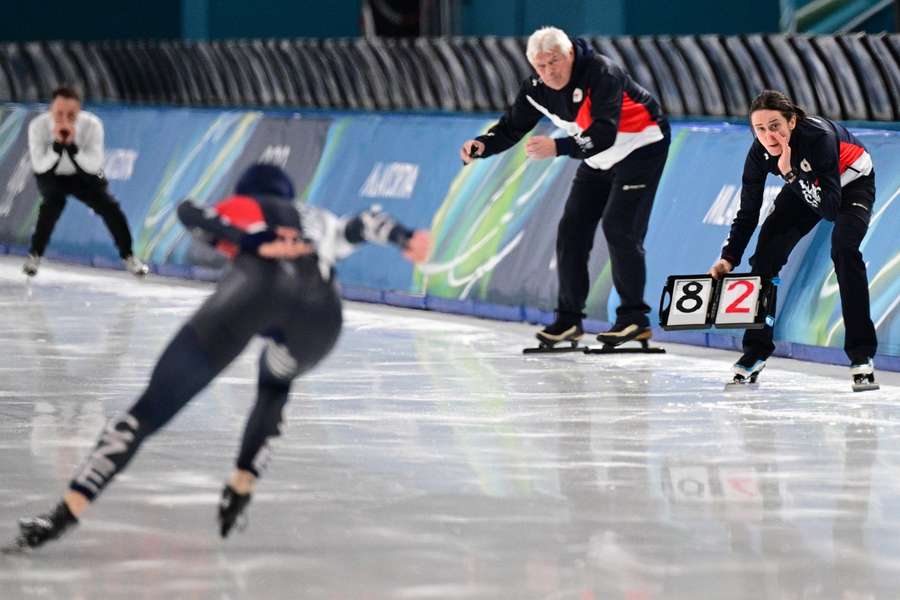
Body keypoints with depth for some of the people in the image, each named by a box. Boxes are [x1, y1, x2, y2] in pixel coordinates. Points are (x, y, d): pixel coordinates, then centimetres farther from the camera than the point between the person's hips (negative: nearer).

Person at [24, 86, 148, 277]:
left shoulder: (92, 125, -31)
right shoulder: (38, 126, -31)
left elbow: (95, 165, -33)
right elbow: (40, 166, -30)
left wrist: (71, 146, -47)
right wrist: (57, 145, -46)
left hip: (83, 176, 2)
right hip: (51, 176, -2)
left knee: (108, 206, -12)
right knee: (54, 202, -30)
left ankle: (128, 256, 9)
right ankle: (34, 255, -14)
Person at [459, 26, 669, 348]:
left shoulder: (601, 73, -32)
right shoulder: (537, 89, -10)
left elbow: (604, 134, -41)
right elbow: (511, 127, -3)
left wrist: (558, 147, -55)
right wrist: (483, 145, -24)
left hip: (641, 147, -8)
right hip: (599, 160, 8)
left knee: (619, 226, -18)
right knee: (572, 228, 1)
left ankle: (634, 318, -9)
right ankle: (568, 319, 10)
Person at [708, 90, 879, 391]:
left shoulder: (818, 136, -40)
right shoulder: (760, 152, -24)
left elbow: (830, 209, -41)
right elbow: (748, 211, -12)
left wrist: (791, 173, -47)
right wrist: (728, 258, -21)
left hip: (851, 183, -5)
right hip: (804, 185, 5)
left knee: (843, 248, -28)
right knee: (767, 250, -7)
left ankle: (861, 355, -21)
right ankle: (756, 351, 7)